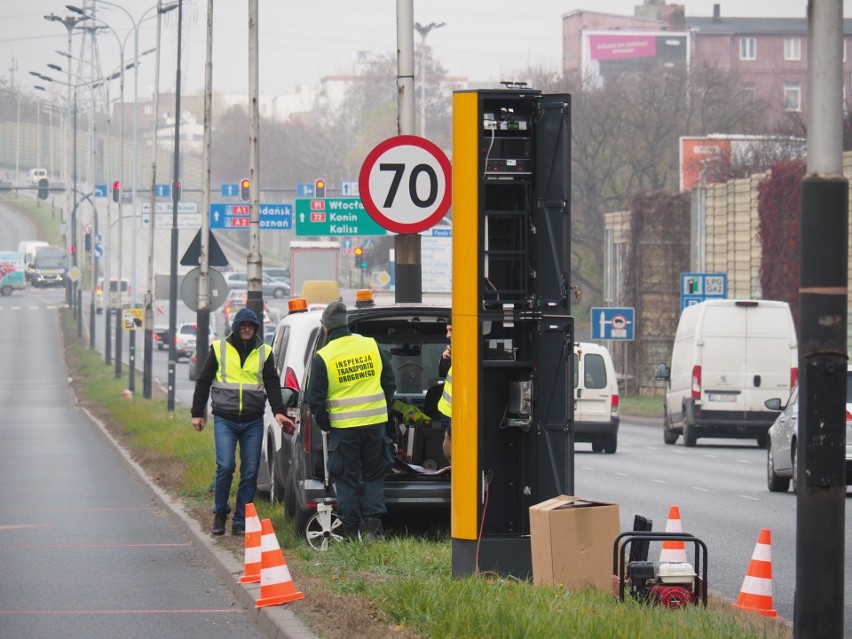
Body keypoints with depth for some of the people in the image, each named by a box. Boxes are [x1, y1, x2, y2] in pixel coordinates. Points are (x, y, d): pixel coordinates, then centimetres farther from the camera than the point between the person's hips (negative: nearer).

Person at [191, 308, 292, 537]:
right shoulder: (219, 349, 4)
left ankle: (240, 522, 8)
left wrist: (278, 411, -9)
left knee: (250, 472, 0)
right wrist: (197, 413, 6)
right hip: (225, 420, -2)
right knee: (225, 466, -14)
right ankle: (220, 514, 6)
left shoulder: (264, 352, 8)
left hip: (253, 422, 2)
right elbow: (203, 382, 10)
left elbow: (272, 384, 6)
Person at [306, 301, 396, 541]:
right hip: (375, 422, 3)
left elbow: (315, 399, -5)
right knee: (374, 476, 12)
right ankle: (373, 526, 3)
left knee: (347, 479, 6)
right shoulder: (372, 346, 2)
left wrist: (324, 425, 10)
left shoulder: (322, 357, -7)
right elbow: (389, 383, 10)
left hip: (343, 428, -2)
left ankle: (349, 531, 7)